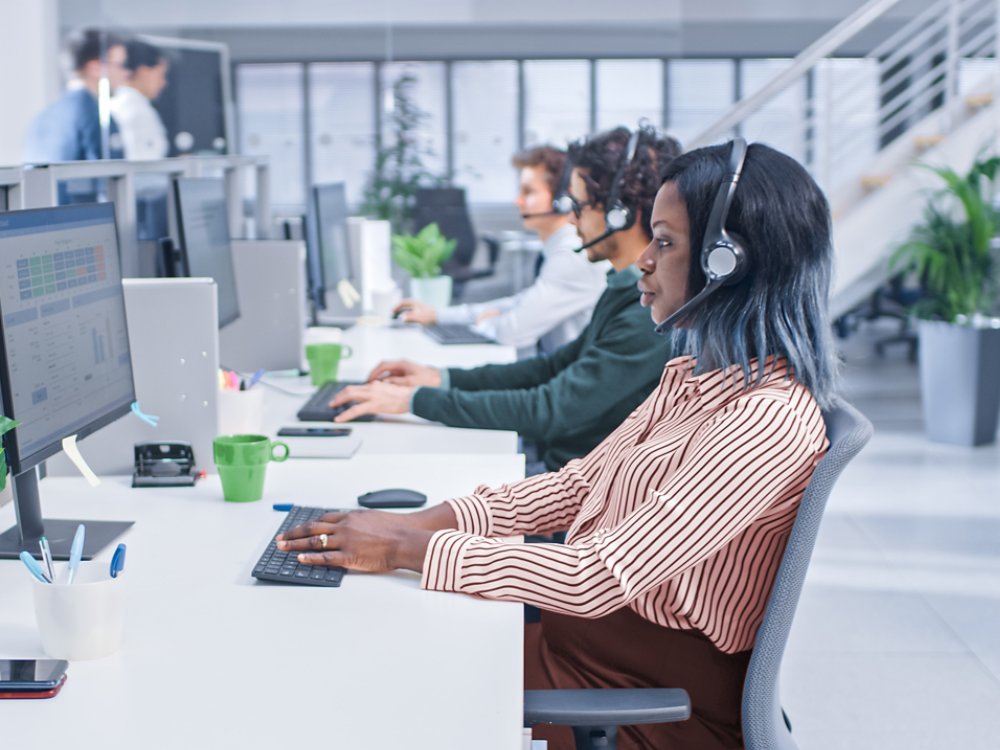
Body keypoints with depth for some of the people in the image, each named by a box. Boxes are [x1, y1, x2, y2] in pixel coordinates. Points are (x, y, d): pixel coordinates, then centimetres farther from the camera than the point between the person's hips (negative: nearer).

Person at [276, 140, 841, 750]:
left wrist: (410, 549, -22)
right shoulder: (694, 377, 8)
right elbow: (575, 487, 9)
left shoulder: (770, 419, -24)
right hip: (589, 630, 8)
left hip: (661, 698, -8)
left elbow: (598, 578, -28)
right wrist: (425, 521, -4)